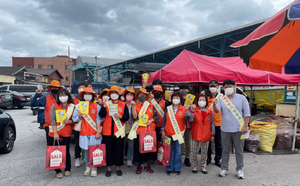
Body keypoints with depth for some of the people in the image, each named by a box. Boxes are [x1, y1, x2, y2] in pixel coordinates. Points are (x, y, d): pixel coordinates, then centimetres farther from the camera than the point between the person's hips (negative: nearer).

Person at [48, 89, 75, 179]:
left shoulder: (72, 107, 3)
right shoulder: (54, 106, 0)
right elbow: (53, 120, -6)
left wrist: (69, 121, -16)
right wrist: (55, 133, -14)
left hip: (66, 133, 0)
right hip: (55, 133, 0)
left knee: (66, 151, 4)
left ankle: (67, 169, 25)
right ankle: (58, 171, 19)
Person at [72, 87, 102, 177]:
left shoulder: (97, 106, -1)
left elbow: (98, 120, -1)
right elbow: (74, 119, 4)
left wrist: (98, 132, -5)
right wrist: (79, 116, -18)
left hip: (94, 133, -1)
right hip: (84, 133, 2)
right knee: (86, 150, 9)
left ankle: (94, 168, 16)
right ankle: (87, 167, 23)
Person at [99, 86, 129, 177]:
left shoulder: (123, 105, 5)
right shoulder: (106, 104, 5)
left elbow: (126, 117, 0)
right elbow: (102, 115, -9)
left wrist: (120, 116, -19)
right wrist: (104, 105, -20)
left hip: (119, 131, 0)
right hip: (107, 131, 0)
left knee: (119, 149, 6)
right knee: (108, 149, 7)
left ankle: (118, 167, 23)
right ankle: (109, 168, 22)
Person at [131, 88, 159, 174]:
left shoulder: (151, 106, 9)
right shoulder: (135, 106, 3)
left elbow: (157, 116, 8)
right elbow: (134, 117, -13)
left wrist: (151, 120, -10)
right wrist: (133, 106, -16)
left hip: (150, 131, 2)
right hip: (139, 131, -2)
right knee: (138, 148, 3)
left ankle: (148, 165, 25)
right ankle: (139, 166, 21)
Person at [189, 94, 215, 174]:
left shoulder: (209, 112, 2)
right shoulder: (194, 111, -3)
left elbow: (212, 123, 7)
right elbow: (190, 119, -20)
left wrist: (212, 134, 6)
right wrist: (192, 110, -28)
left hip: (206, 135, 2)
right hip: (196, 135, -1)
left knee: (204, 152, 13)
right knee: (195, 152, 6)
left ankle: (203, 167, 28)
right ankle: (194, 167, 22)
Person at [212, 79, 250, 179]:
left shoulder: (241, 98, 0)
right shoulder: (221, 99, 1)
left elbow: (247, 113, 0)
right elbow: (217, 111, -13)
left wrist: (245, 126, -8)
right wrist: (214, 104, -34)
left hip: (238, 129, -1)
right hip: (225, 130, 1)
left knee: (239, 151, 10)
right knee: (225, 151, 12)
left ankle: (239, 170, 26)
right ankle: (224, 169, 26)